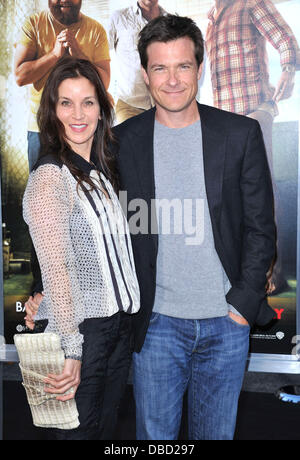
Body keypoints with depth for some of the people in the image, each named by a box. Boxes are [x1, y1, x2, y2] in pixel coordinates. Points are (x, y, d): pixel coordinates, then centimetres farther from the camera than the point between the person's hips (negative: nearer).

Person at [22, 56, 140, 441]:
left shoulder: (102, 170, 9)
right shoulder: (50, 178, -16)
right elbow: (56, 269, -21)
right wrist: (70, 350, -22)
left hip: (120, 321, 7)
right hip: (81, 327, -7)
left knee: (106, 426, 19)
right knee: (79, 430, 9)